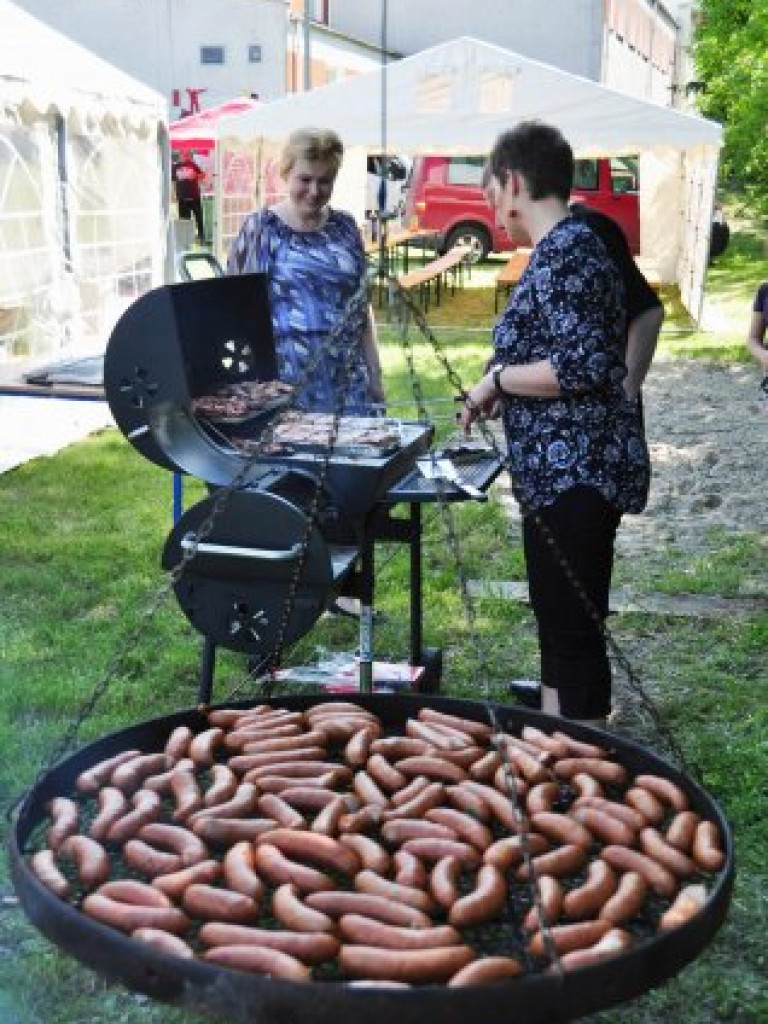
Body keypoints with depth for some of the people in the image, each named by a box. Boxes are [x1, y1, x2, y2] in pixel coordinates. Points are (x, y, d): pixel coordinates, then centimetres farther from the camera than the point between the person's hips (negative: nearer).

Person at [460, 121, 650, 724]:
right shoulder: (571, 244, 15)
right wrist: (502, 393, 19)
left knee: (575, 630, -3)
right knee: (556, 616, 20)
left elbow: (583, 364, -25)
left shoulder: (563, 251, -16)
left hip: (575, 474, -11)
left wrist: (497, 378, -13)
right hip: (563, 471, 11)